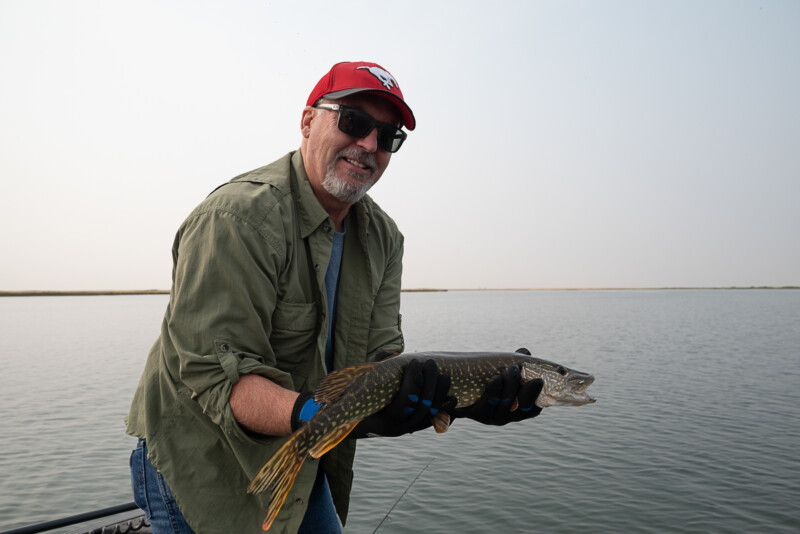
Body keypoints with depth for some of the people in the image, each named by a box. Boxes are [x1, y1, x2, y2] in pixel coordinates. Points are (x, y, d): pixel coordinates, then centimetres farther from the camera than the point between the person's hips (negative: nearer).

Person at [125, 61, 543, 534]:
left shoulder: (384, 238, -2)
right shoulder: (238, 216, -25)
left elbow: (381, 361, -8)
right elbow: (217, 374, -29)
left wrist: (454, 397, -26)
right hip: (203, 472, -5)